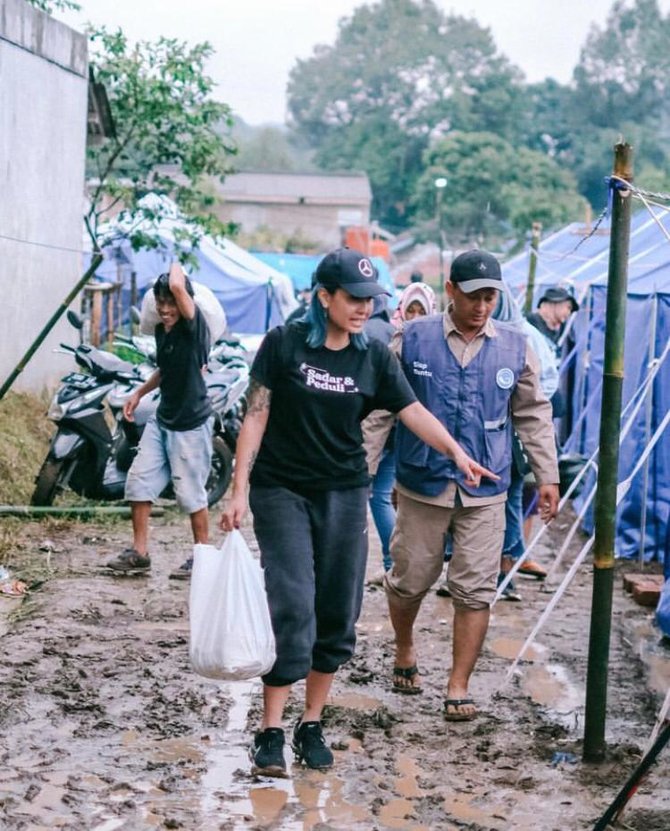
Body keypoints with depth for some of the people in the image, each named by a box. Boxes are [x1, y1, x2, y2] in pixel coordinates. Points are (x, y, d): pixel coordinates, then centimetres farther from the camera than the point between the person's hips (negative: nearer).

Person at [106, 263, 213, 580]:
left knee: (191, 493, 0)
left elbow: (178, 286, -36)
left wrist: (177, 268, -16)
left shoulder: (194, 326, -17)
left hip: (191, 424, -8)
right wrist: (140, 392, 23)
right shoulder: (161, 330, 8)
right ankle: (139, 553, 15)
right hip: (162, 419, 8)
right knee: (138, 481, 5)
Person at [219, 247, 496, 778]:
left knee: (337, 615, 5)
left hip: (344, 495, 4)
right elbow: (257, 417, -4)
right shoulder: (284, 345, -5)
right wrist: (240, 490, -8)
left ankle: (312, 724, 19)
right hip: (282, 491, -3)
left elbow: (414, 412, -4)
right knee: (293, 608, -12)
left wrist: (456, 453, -21)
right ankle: (271, 732, -5)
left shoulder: (375, 357, 2)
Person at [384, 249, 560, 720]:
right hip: (422, 485, -1)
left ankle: (459, 688, 8)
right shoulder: (413, 340, -3)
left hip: (485, 492, 1)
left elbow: (534, 416, 12)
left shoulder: (514, 347, 4)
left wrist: (548, 476, 9)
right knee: (410, 579, 10)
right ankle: (405, 651, 38)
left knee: (475, 591, -1)